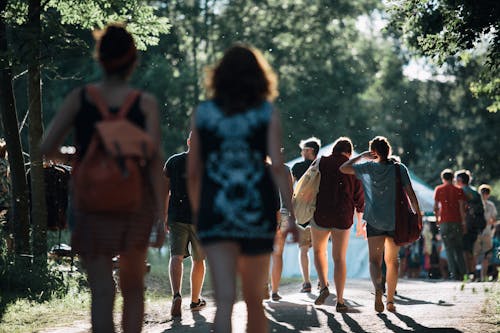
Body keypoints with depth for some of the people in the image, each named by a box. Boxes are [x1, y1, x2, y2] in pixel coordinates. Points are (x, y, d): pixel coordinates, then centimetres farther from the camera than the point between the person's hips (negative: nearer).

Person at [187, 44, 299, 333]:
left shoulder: (203, 113, 5)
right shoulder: (267, 113, 2)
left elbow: (193, 171, 6)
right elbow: (278, 166, -8)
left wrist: (197, 212, 19)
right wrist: (292, 215, -7)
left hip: (216, 212, 0)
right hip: (258, 212, 0)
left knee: (225, 299, -8)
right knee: (255, 299, 17)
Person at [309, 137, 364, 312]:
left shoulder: (322, 163, 2)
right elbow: (359, 196, 7)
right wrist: (360, 221, 18)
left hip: (321, 214, -1)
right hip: (343, 217, 1)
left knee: (319, 250, 21)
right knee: (339, 258, 6)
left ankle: (323, 286, 1)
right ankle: (340, 300, 1)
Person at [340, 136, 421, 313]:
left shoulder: (368, 167, -1)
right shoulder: (400, 168, 1)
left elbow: (343, 168, 2)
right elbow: (410, 193, -4)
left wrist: (362, 156, 10)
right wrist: (418, 215, 1)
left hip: (375, 220, -2)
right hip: (395, 220, 2)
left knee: (375, 260, -4)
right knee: (392, 261, 14)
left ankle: (378, 288, -33)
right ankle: (390, 300, 16)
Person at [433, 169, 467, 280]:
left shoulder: (438, 189, 5)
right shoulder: (459, 190, 4)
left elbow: (435, 207, 2)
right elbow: (462, 207, -2)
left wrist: (437, 220, 14)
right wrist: (463, 222, -1)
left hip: (444, 222, -1)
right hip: (457, 221, 1)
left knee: (449, 248, 1)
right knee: (459, 249, 10)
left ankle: (454, 273, -8)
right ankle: (462, 272, 2)